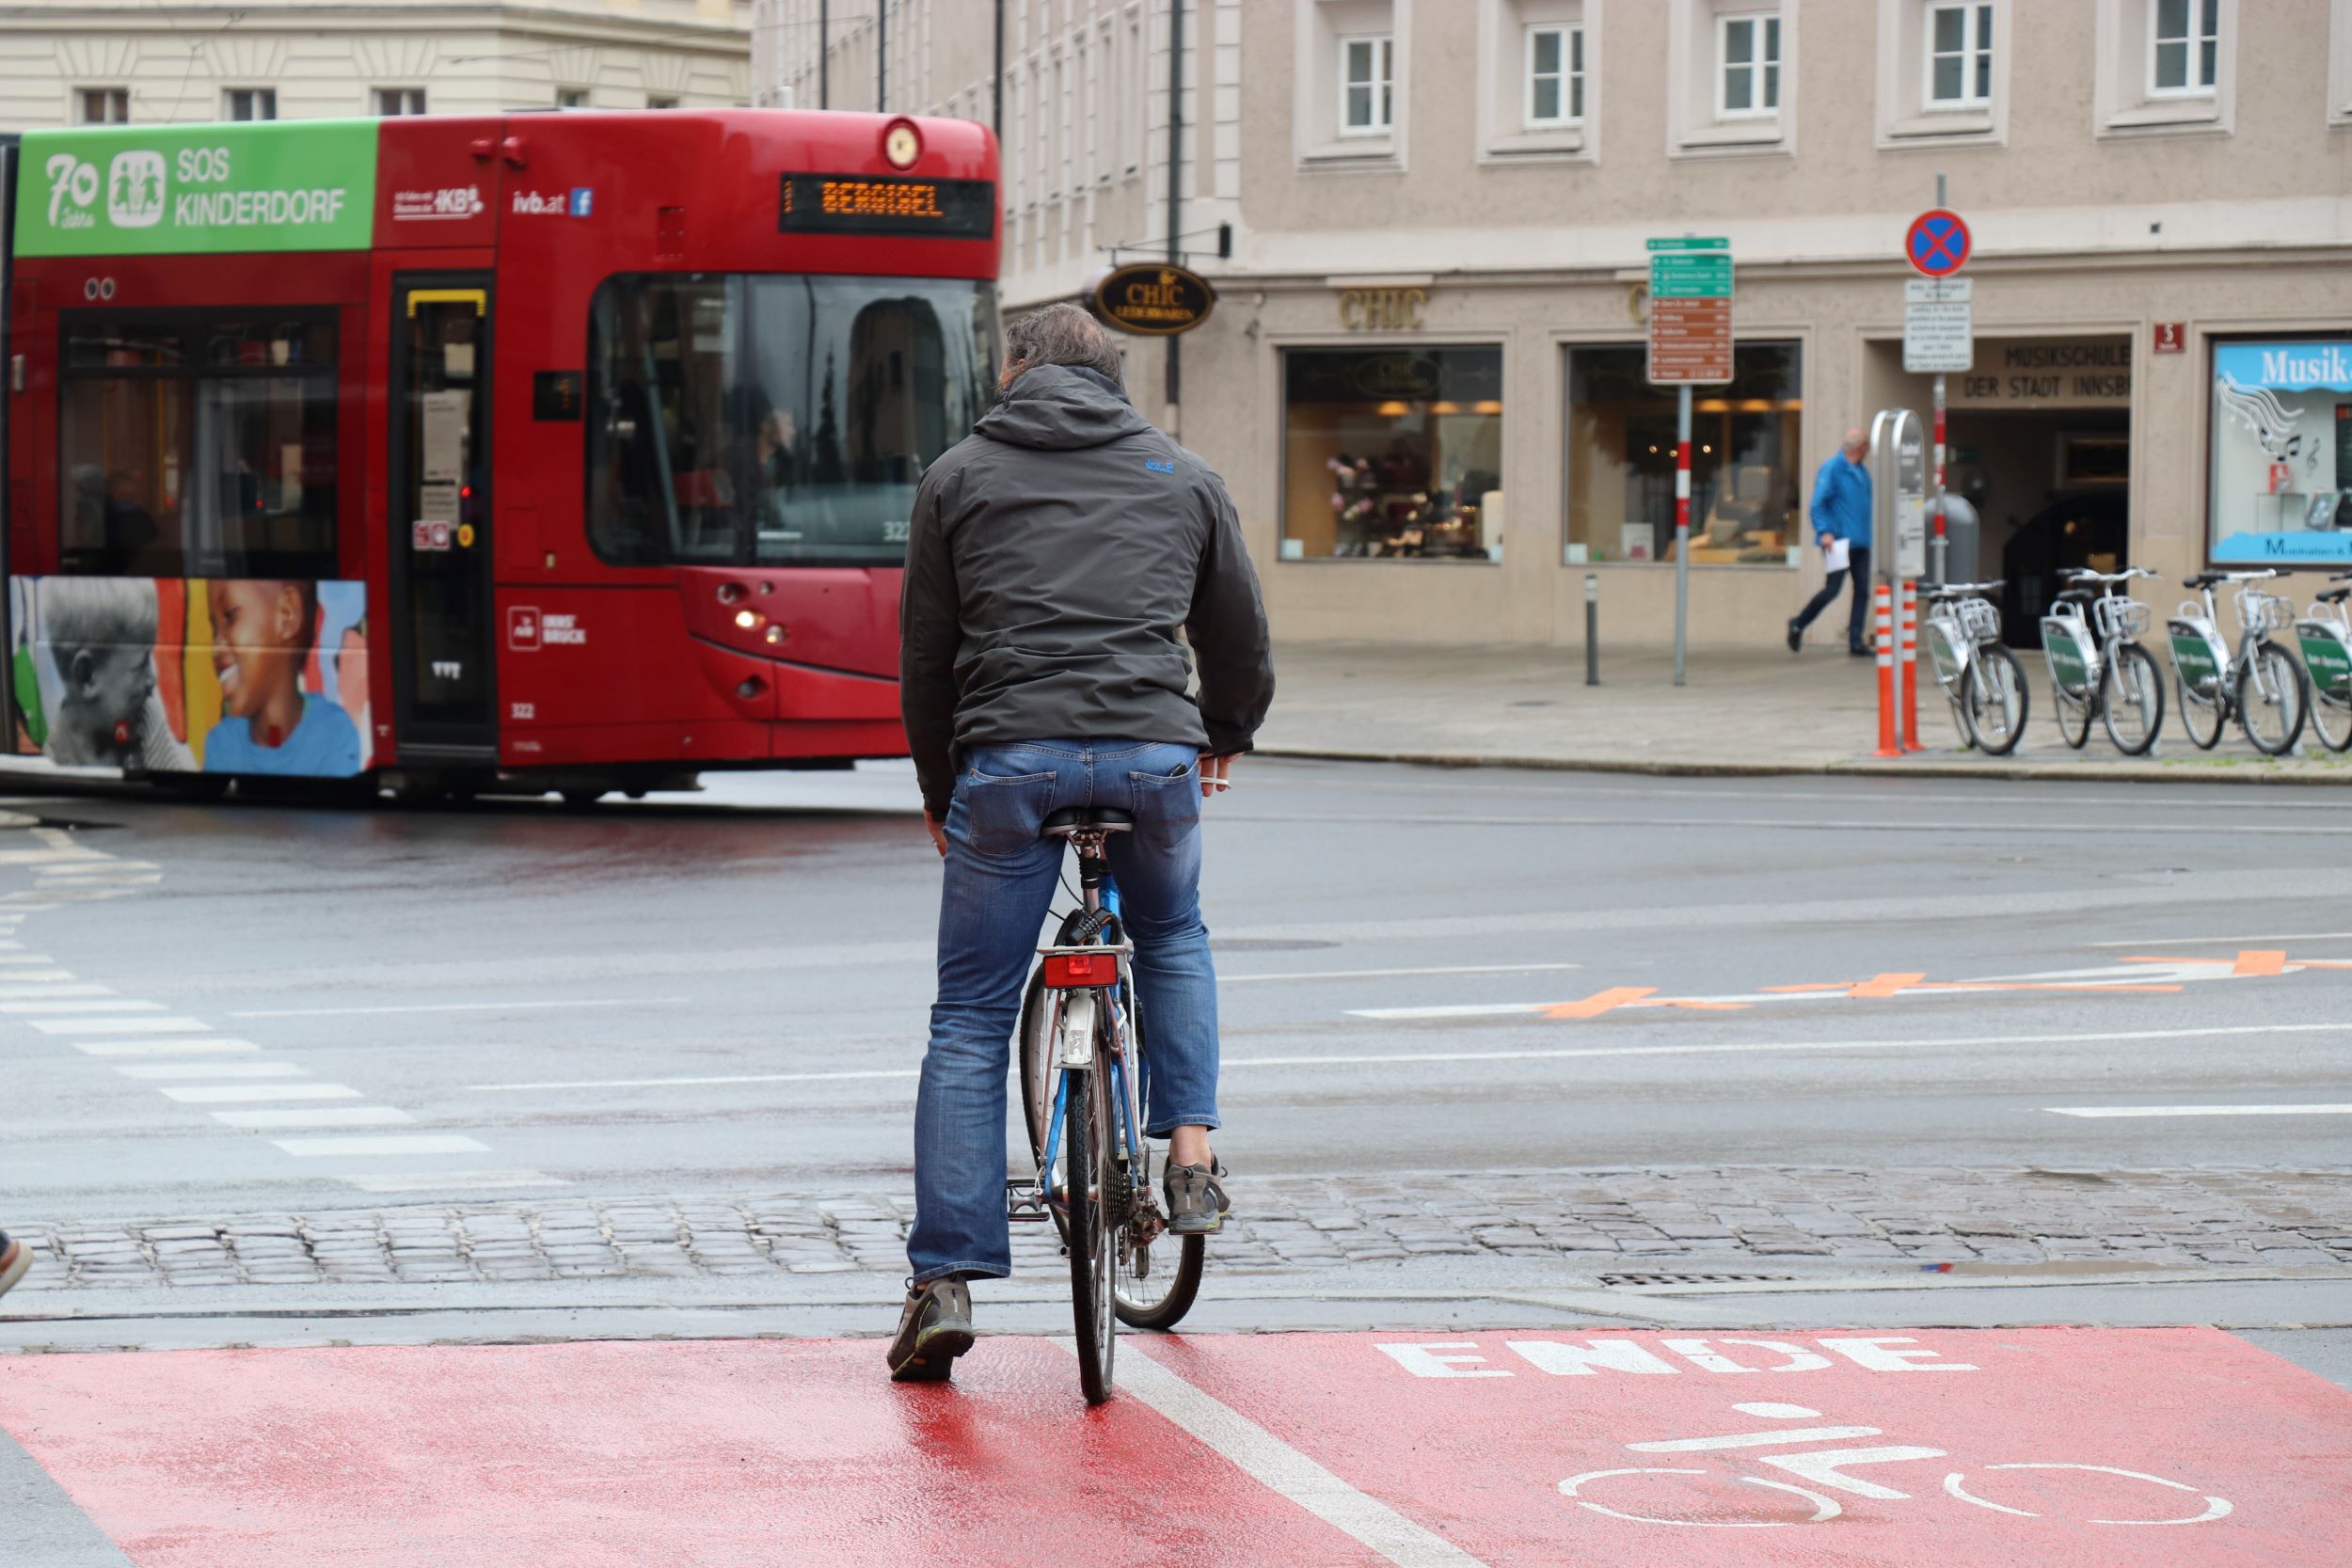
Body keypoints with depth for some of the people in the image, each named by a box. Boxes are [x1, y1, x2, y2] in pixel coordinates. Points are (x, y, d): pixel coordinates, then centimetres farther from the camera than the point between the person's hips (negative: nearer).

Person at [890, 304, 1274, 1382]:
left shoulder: (958, 477, 14)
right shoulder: (1183, 480, 18)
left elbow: (925, 653, 14)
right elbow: (1241, 638, 25)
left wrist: (938, 790, 26)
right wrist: (1225, 737, 45)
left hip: (1008, 761, -1)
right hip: (1154, 754, 1)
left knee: (970, 1022, 6)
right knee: (1173, 939, 32)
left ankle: (944, 1282, 0)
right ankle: (1191, 1152, 17)